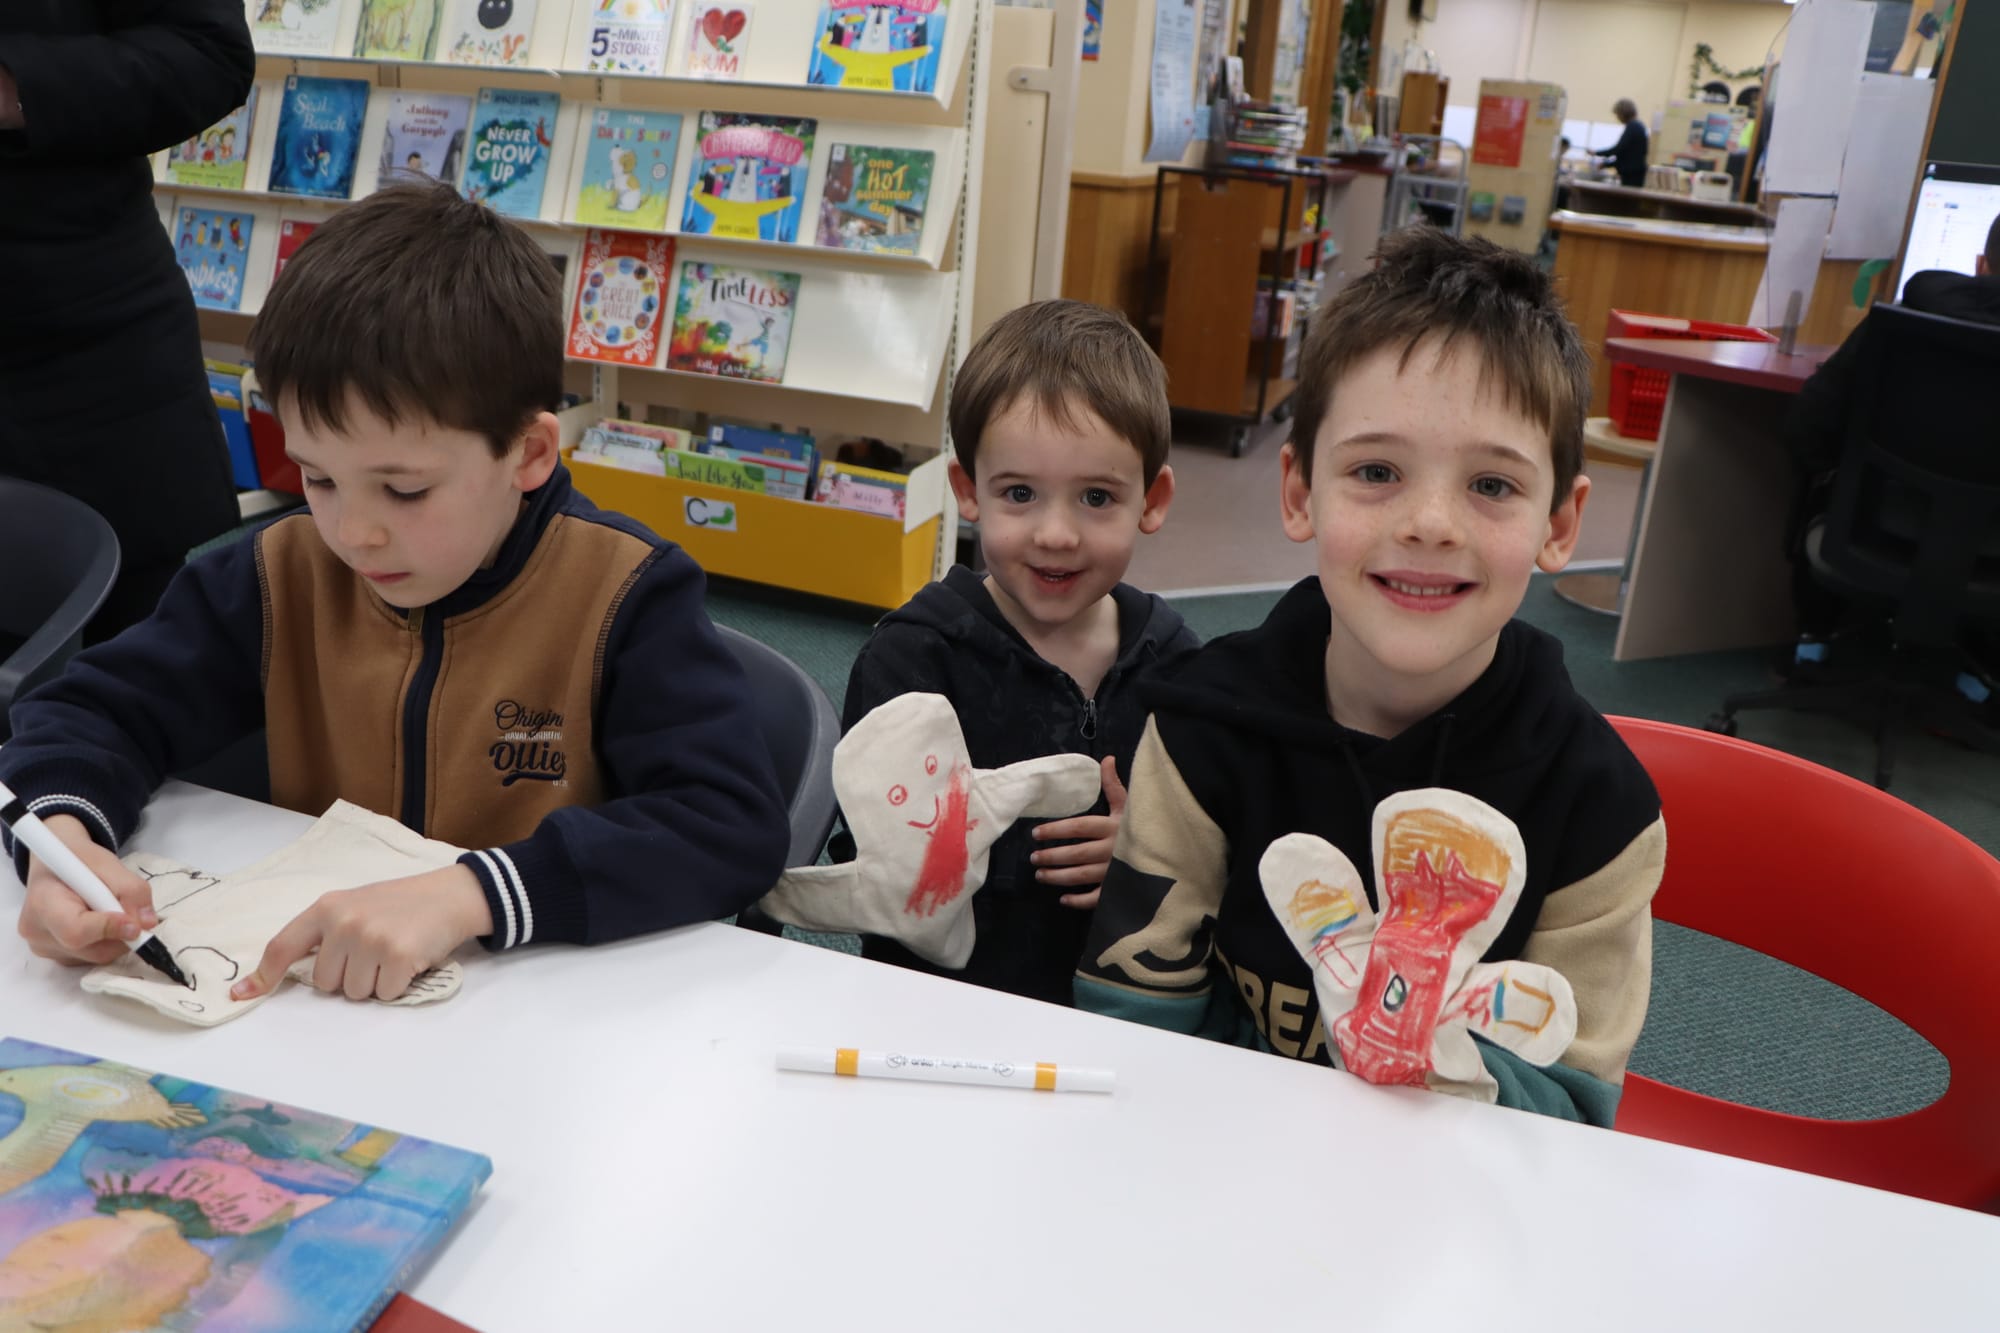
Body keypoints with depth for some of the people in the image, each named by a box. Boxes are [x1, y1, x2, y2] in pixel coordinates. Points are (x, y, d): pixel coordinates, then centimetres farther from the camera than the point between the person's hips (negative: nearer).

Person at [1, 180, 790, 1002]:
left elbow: (736, 826, -26)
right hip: (313, 999, 5)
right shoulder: (283, 576, -2)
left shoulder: (624, 599, -16)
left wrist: (467, 895, -36)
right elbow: (99, 709, 8)